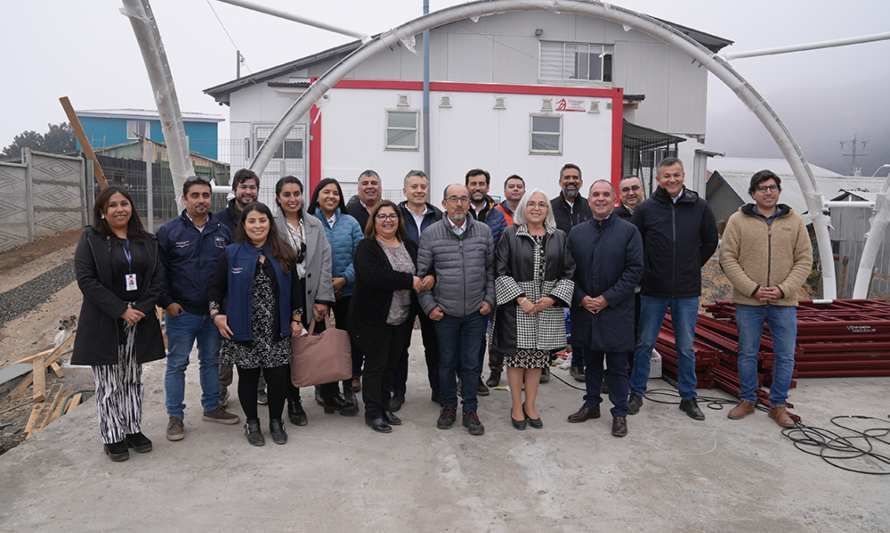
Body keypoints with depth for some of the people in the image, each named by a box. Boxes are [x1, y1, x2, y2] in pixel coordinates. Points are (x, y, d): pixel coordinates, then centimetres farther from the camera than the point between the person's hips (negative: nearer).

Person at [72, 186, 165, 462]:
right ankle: (112, 437, 17)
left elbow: (158, 278, 4)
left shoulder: (146, 240, 8)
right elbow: (86, 279, -11)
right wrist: (120, 310, -16)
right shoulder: (91, 239, -2)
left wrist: (141, 309, -10)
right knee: (109, 384, 4)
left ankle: (133, 429, 25)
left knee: (133, 380, 13)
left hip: (140, 322, 3)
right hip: (104, 323, -3)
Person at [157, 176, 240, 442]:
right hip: (181, 312, -3)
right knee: (177, 364, 5)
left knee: (211, 361, 15)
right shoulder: (169, 231, -4)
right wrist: (167, 302, -9)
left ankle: (212, 407, 30)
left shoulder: (222, 231, 4)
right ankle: (175, 416, 18)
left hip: (214, 311, 3)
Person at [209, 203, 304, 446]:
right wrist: (216, 314, -7)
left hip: (276, 331, 1)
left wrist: (297, 318, 5)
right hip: (243, 331, -1)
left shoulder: (284, 254, 5)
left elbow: (295, 287, 8)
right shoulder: (231, 254, 1)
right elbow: (216, 287, 4)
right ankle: (251, 423, 27)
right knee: (248, 376, 8)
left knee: (278, 376, 4)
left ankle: (276, 421, 24)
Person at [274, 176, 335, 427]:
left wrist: (323, 298, -3)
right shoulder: (271, 226, -2)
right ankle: (293, 402, 20)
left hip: (312, 295, 3)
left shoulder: (315, 225, 9)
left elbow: (325, 261, 4)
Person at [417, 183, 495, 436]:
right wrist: (429, 306, -4)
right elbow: (422, 273, 0)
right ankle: (448, 406, 29)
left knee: (471, 363, 8)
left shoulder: (484, 231, 2)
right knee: (447, 362, 11)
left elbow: (491, 269, 8)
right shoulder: (430, 234, -4)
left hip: (476, 312, 1)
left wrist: (489, 299, 1)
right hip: (444, 312, -1)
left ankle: (470, 411, 22)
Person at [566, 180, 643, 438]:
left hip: (616, 312, -3)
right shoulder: (577, 232, 7)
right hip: (585, 310, 3)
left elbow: (635, 270, -8)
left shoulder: (629, 231, -3)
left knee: (618, 366, 5)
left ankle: (619, 413, 18)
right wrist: (582, 298, -7)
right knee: (591, 362, 16)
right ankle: (591, 404, 31)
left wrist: (607, 298, -13)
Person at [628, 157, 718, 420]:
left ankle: (688, 397, 26)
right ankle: (636, 393, 23)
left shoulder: (699, 207, 1)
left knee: (686, 348, 12)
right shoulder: (645, 209, -4)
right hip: (653, 290, -1)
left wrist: (691, 267, 7)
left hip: (687, 291, 1)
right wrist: (645, 271, 0)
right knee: (644, 344, 9)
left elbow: (710, 242, 11)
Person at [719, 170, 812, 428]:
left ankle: (778, 405, 24)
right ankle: (747, 400, 27)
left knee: (785, 356, 8)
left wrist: (783, 289, -11)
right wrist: (752, 289, -14)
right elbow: (727, 258, -6)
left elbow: (804, 260, 2)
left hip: (784, 303, 2)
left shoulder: (795, 221, 4)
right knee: (747, 354, 10)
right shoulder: (738, 220, -2)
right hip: (748, 302, -1)